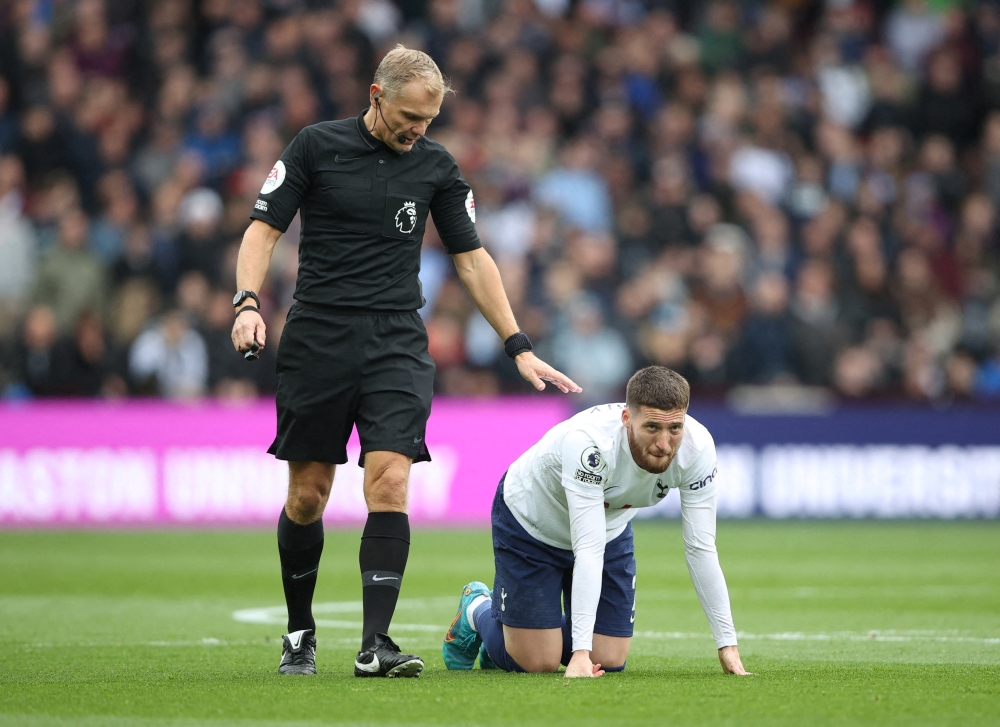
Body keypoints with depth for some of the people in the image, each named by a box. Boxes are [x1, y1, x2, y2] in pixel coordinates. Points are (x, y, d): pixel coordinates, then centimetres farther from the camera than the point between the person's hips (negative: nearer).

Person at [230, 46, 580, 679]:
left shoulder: (436, 166, 7)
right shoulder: (317, 147, 0)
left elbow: (472, 258, 12)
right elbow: (265, 228, 2)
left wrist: (520, 347, 7)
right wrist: (248, 304, -16)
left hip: (397, 346, 1)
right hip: (317, 341, -1)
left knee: (390, 485, -15)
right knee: (308, 495, 4)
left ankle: (376, 645, -17)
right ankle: (300, 633, 23)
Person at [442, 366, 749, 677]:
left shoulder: (697, 447, -30)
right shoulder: (589, 442, -43)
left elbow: (701, 548, -23)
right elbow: (588, 551, -44)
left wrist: (727, 645, -25)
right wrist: (581, 652, -48)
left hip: (610, 528, 5)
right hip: (529, 522, -5)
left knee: (608, 661, 3)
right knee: (538, 662, -4)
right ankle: (478, 611, 28)